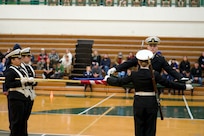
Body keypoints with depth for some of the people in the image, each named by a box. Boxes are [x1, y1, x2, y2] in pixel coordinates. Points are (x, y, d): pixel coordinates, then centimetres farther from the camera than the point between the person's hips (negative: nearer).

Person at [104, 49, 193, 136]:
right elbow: (168, 83, -8)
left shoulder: (134, 74, -6)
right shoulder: (154, 74, -9)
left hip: (138, 103, 1)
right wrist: (185, 86, -1)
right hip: (151, 103, -1)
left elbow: (119, 82, 1)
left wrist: (107, 79, 18)